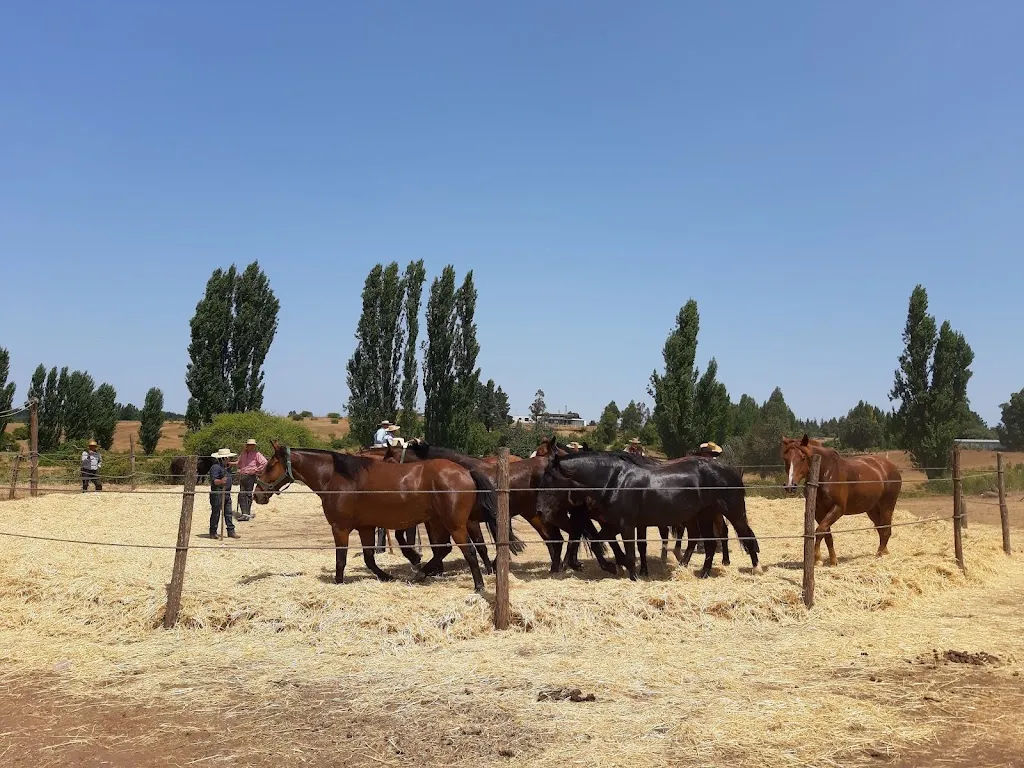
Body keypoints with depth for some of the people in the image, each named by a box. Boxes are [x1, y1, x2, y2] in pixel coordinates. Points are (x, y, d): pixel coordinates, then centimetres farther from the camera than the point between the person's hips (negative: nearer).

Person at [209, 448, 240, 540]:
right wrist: (221, 481, -40)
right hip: (217, 493, -9)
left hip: (227, 494, 9)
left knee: (228, 513, 9)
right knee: (216, 513, -1)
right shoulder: (215, 467, -13)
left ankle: (231, 531, 12)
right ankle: (213, 533, 7)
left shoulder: (227, 467, 16)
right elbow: (214, 480, -23)